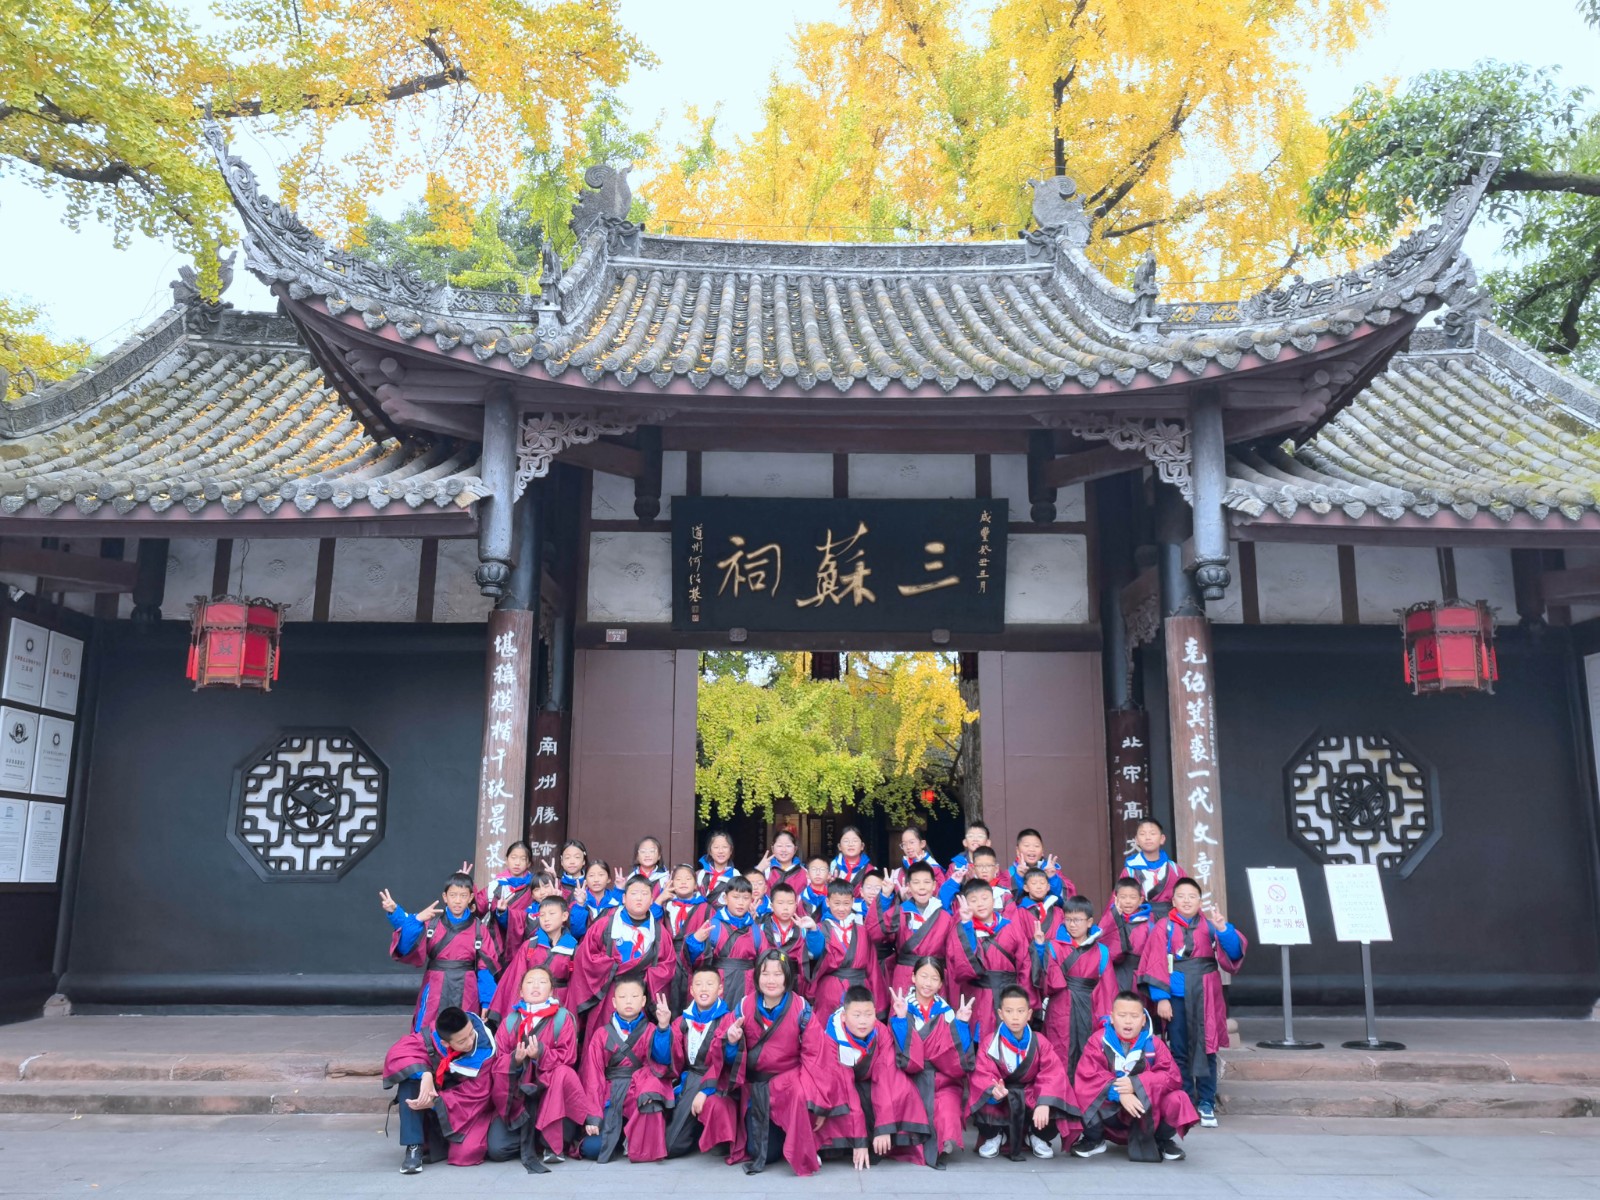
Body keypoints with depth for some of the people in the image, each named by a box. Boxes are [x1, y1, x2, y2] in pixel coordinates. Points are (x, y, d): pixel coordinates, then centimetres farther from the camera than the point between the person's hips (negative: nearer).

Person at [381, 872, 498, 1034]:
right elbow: (407, 946, -13)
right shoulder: (431, 923, 3)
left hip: (466, 996, 0)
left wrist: (486, 1002, -4)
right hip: (435, 993, 0)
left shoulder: (479, 929, 3)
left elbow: (486, 968, 2)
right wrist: (395, 914, -28)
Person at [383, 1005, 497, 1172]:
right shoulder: (432, 1035, -23)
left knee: (466, 1153, -27)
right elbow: (397, 1053, -30)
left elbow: (473, 1096, -23)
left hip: (469, 1110, -2)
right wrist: (425, 1075, -44)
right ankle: (414, 1147, -22)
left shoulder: (485, 1051, -27)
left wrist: (435, 1103, -34)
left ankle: (446, 1143, 10)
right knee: (410, 1076, -26)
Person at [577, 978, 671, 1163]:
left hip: (639, 1092, -1)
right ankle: (618, 1139, 16)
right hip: (609, 1097, 1)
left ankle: (637, 1142, -6)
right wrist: (593, 1116, -7)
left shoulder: (651, 1031, 4)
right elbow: (593, 1075, 1)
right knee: (591, 1148, -19)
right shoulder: (602, 1034, 5)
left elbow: (659, 1064, -12)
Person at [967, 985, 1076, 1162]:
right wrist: (993, 1090, -43)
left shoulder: (1039, 1042, -7)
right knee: (983, 1105, -34)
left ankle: (1038, 1137, 11)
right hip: (999, 1100, -1)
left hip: (1031, 1095, 1)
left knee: (1055, 1111, -28)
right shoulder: (989, 1042, -11)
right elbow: (982, 1075, -18)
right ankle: (993, 1137, 5)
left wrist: (1044, 1103, -35)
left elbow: (1052, 1075, -17)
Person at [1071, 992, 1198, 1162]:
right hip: (1110, 1112, -1)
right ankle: (1094, 1140, 4)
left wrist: (1136, 1084, -29)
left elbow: (1171, 1076, -15)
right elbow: (1088, 1075, -20)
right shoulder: (1100, 1041, -9)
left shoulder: (1153, 1043, -5)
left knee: (1176, 1099, -24)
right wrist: (1119, 1093, -34)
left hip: (1147, 1109, 1)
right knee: (1080, 1095, -29)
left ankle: (1163, 1140, 9)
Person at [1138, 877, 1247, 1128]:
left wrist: (1223, 929, -25)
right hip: (1176, 996, -1)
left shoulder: (1210, 925, 4)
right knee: (1179, 1051, 5)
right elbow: (1156, 964, -2)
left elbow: (1235, 952, -8)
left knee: (1206, 1049, 4)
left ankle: (1206, 1104, 13)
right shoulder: (1164, 927, 1)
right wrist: (1161, 998, -10)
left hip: (1204, 996, 1)